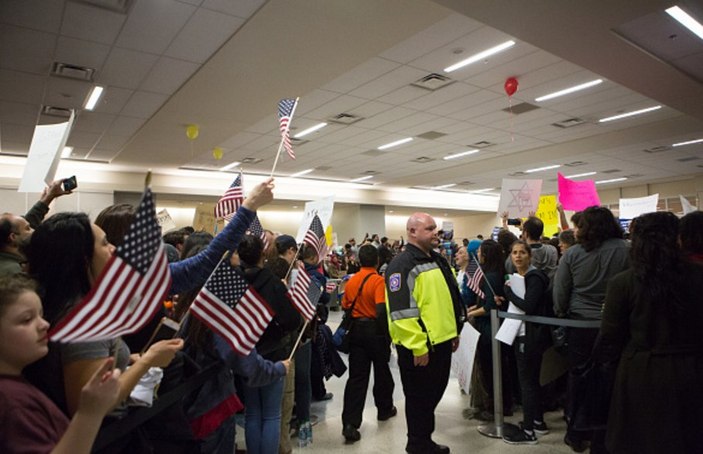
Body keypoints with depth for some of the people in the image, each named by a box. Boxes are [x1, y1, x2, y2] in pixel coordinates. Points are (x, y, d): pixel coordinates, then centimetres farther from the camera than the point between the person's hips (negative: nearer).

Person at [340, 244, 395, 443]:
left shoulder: (351, 281, 2)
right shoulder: (378, 280, -14)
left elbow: (345, 307, 9)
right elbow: (381, 310, -23)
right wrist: (387, 334, -13)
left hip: (356, 329, 4)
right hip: (375, 329, -4)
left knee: (357, 376, 5)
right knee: (381, 371, 17)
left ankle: (350, 423, -2)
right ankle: (385, 409, 36)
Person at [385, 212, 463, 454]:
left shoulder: (438, 261, 13)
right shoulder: (402, 265, -17)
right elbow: (401, 311, -23)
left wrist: (455, 332, 20)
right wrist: (418, 347, -22)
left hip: (441, 341, 9)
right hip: (419, 347, -9)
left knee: (433, 394, 21)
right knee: (419, 398, 8)